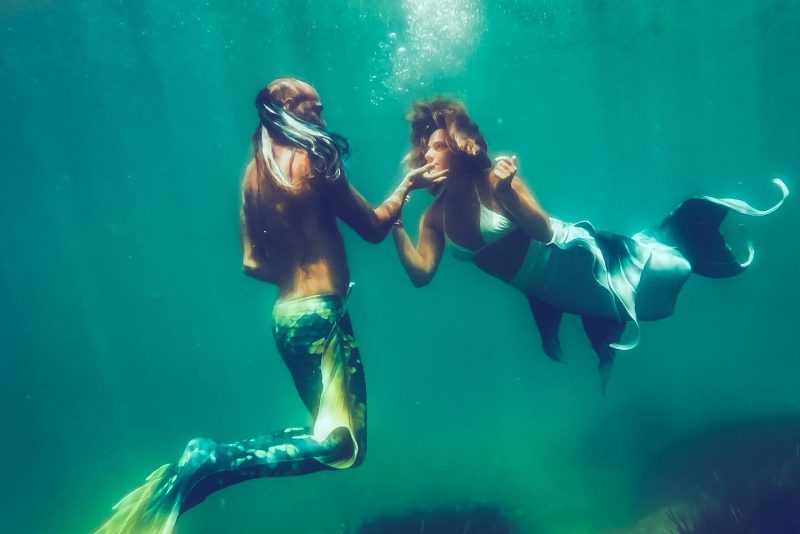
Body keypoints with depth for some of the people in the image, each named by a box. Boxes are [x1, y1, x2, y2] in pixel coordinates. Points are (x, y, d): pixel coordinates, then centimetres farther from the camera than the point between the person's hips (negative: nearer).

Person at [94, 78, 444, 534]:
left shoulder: (255, 173, 12)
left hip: (286, 315, 9)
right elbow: (374, 228, -2)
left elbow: (253, 262, 14)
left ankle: (207, 460, 9)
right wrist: (407, 185, 12)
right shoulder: (313, 161, -8)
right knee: (345, 445, -7)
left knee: (327, 429, 20)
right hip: (320, 313, -9)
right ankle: (211, 464, -14)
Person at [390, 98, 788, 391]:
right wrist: (396, 226, -27)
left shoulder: (492, 180, -22)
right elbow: (420, 273, -18)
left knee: (658, 266, 4)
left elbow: (544, 231, -27)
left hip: (569, 257, -5)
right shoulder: (435, 217, -7)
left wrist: (506, 193, -41)